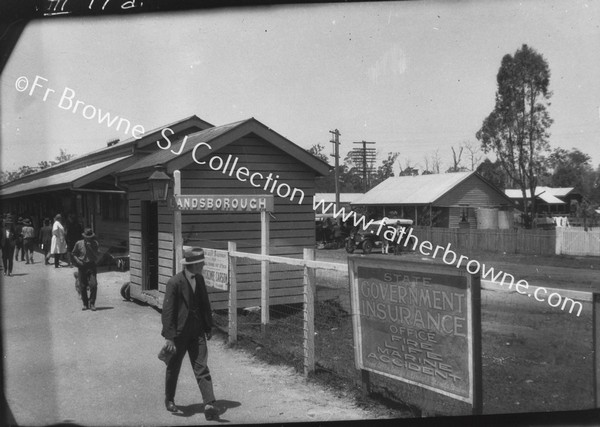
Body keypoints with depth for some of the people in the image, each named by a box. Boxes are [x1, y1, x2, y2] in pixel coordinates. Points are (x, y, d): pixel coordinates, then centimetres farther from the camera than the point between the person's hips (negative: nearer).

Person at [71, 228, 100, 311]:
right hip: (82, 266, 1)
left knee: (93, 285, -13)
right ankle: (85, 304, 19)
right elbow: (73, 254, 11)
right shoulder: (79, 244, 0)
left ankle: (92, 303, 0)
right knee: (82, 286, 3)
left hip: (91, 266, -1)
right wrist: (78, 262, -4)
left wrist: (89, 247, -19)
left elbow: (96, 257, -11)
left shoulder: (94, 243, -1)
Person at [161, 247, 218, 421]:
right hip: (179, 333, -4)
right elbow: (167, 311, -18)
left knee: (202, 368, -2)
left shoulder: (199, 279, 3)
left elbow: (205, 304, 12)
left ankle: (209, 405, -6)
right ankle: (169, 399, 36)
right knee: (173, 368, 14)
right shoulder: (174, 283, -18)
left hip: (197, 333, 5)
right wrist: (169, 337, -19)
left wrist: (208, 327, 13)